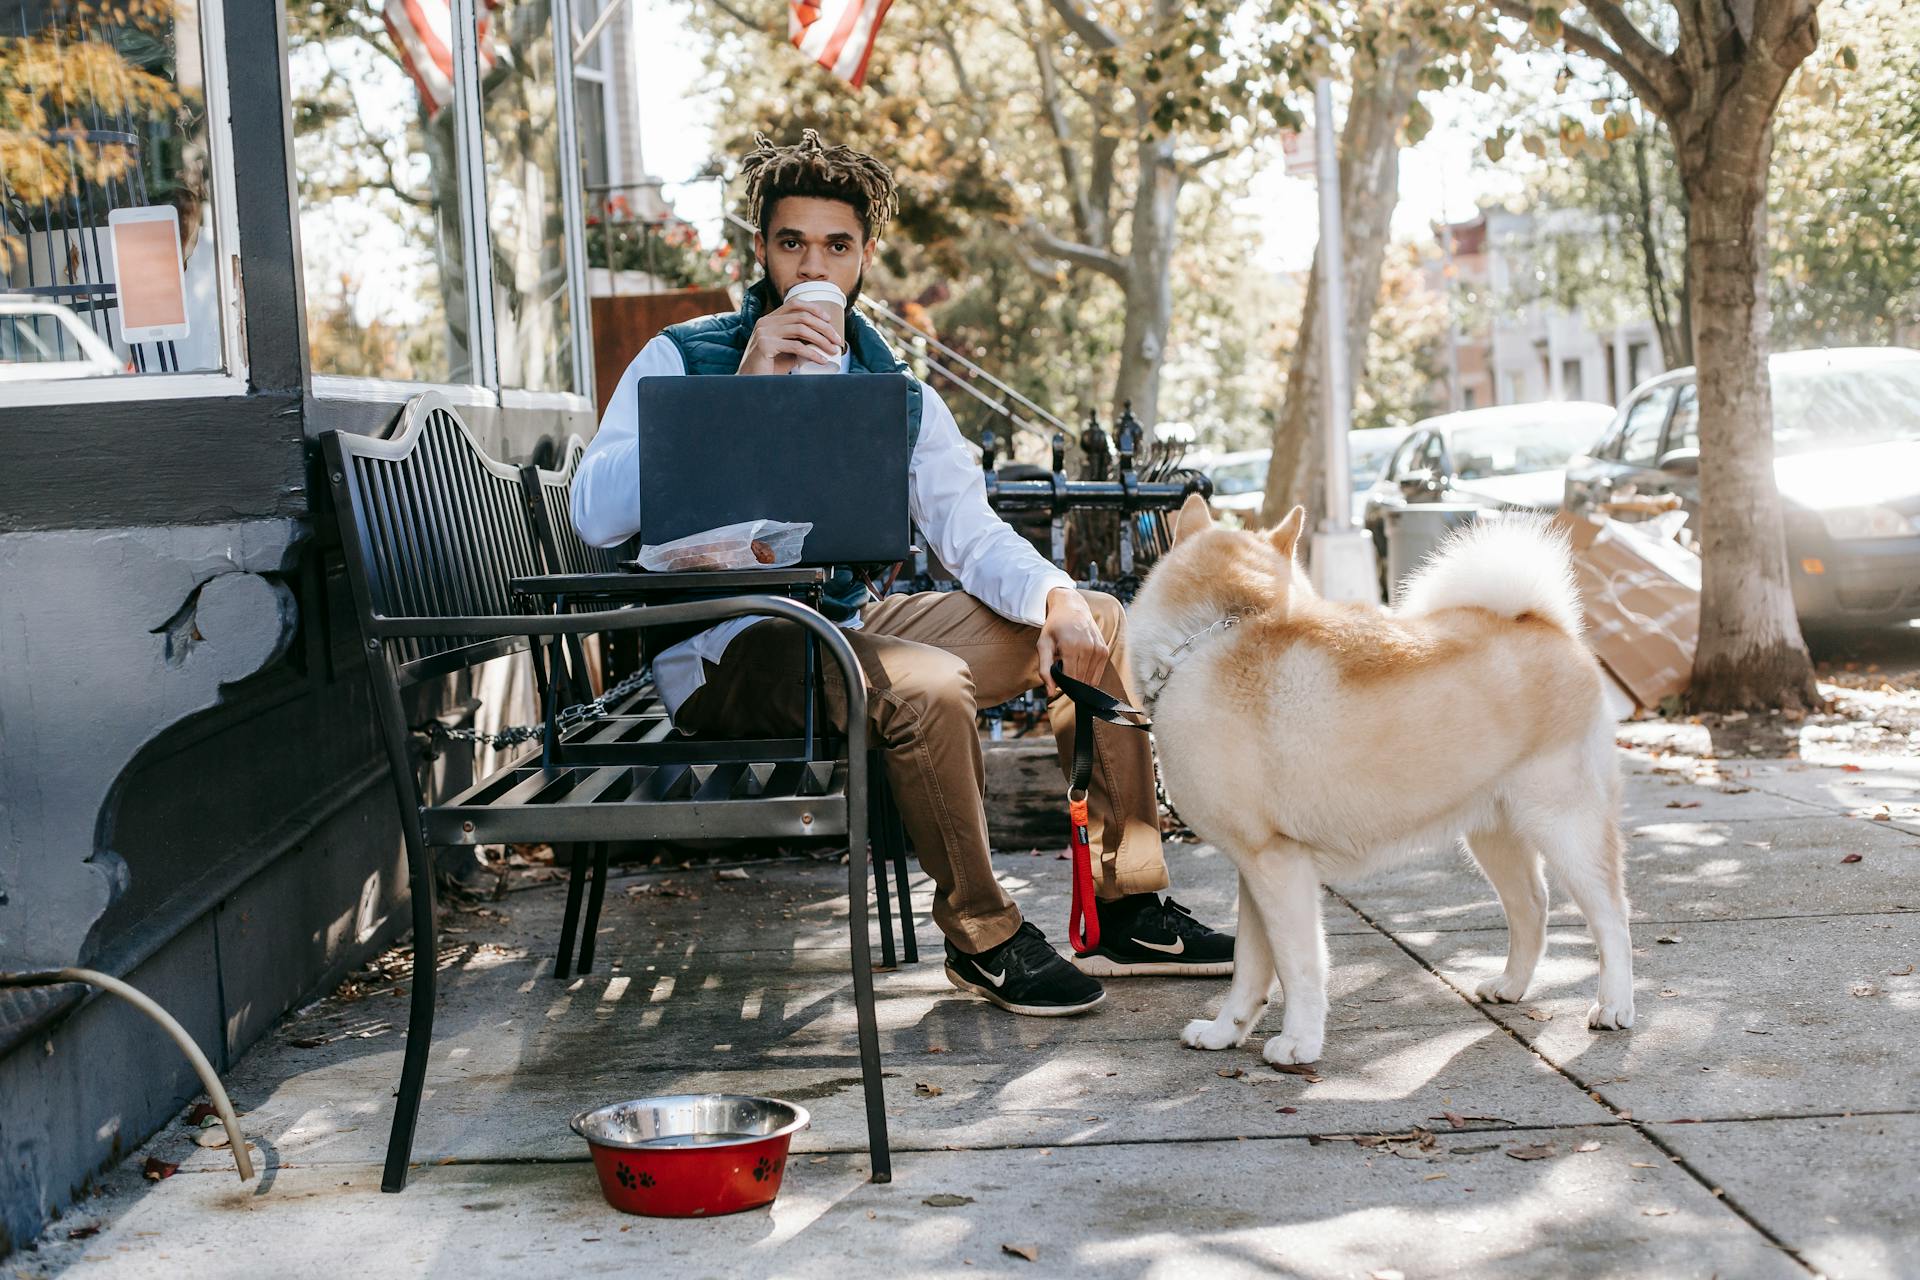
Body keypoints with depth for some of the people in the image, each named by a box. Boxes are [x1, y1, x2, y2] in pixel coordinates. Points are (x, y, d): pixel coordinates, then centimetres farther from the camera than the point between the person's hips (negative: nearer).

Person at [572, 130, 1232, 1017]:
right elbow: (596, 514, -19)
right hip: (724, 651, -7)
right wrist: (739, 392, -26)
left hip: (847, 626, 7)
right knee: (926, 686, -34)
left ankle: (1126, 909, 6)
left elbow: (969, 529, 4)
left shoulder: (896, 392, 12)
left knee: (1097, 620, 1)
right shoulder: (684, 360, -5)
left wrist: (1053, 596, -18)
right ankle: (980, 936, -12)